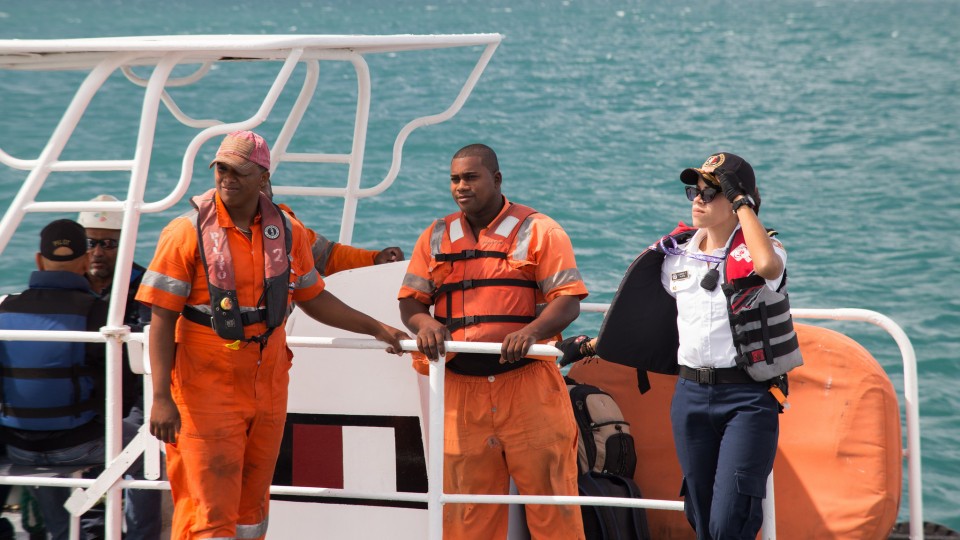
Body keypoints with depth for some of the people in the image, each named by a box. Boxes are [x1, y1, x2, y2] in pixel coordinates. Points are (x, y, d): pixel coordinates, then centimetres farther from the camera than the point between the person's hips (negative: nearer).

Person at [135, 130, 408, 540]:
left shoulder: (286, 232, 5)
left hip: (268, 389, 5)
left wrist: (376, 329, 16)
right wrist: (161, 398, -18)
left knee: (252, 506, 13)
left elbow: (313, 298, 19)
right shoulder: (187, 233, -10)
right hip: (206, 388, -5)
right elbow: (162, 319, -11)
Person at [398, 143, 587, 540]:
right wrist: (424, 324, -10)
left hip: (528, 385, -3)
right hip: (459, 387, 3)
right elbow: (409, 300, 13)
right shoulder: (436, 237, 15)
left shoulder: (538, 231, 3)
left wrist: (531, 331, -22)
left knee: (549, 493, -3)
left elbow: (568, 300, -4)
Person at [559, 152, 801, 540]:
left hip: (747, 396, -6)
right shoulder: (677, 254, 11)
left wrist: (740, 201, -20)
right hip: (690, 395, 6)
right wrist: (591, 345, 21)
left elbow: (767, 266, -31)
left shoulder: (756, 251, -5)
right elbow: (646, 319, 23)